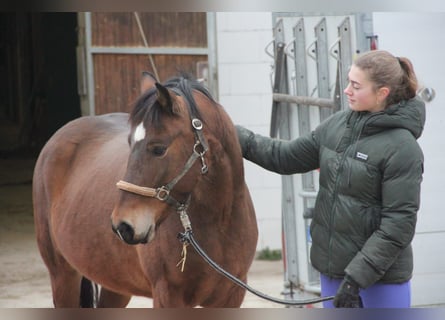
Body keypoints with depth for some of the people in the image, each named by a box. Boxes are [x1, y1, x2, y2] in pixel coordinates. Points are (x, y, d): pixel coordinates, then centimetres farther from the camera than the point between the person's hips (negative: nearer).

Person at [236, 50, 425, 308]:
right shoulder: (337, 125, 3)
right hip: (332, 266, 7)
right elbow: (287, 157, 12)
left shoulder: (403, 148, -18)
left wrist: (356, 276, -23)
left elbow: (399, 224, -20)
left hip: (382, 273, -7)